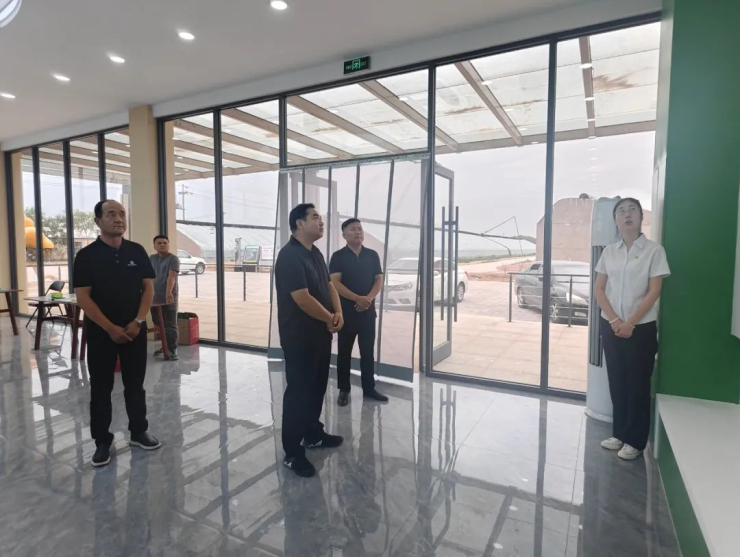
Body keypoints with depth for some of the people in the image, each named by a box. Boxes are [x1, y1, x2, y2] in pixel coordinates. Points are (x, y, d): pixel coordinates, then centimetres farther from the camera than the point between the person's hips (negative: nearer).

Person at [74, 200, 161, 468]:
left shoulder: (137, 251, 3)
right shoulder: (87, 255, -5)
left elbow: (148, 287, 3)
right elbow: (83, 297, -9)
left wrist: (138, 321, -8)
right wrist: (110, 328, -14)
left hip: (135, 330, 2)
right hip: (100, 332, -2)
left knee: (135, 385, 12)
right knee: (101, 388, 8)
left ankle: (138, 432, 26)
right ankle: (102, 441, 21)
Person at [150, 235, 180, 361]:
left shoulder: (173, 259, -6)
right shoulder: (151, 258, 13)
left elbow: (171, 276, -19)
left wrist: (168, 293, -31)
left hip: (169, 298, -6)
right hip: (155, 298, 6)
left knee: (170, 326, -3)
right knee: (158, 324, 15)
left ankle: (173, 350, 2)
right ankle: (165, 346, 30)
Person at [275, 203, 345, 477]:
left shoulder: (316, 253, 10)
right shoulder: (290, 256, -21)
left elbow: (329, 285, 14)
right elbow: (303, 299, -26)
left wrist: (338, 313, -3)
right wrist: (330, 319, -12)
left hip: (321, 332, 9)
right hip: (299, 336, -9)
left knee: (317, 386, 19)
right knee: (299, 390, 1)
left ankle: (314, 434, 36)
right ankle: (292, 452, 15)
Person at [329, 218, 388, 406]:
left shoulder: (372, 255, 8)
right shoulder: (338, 256, -2)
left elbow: (379, 280, 5)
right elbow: (335, 283, -11)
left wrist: (369, 299, -14)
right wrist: (358, 299, -22)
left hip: (368, 311, 3)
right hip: (346, 310, -2)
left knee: (368, 351, 9)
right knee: (344, 352, 6)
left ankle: (369, 388, 20)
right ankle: (344, 390, 17)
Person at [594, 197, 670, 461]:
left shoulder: (654, 250, -6)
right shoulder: (609, 252, 5)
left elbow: (653, 293, -9)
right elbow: (599, 289, 3)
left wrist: (630, 323, -14)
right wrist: (614, 320, -9)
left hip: (641, 328, -3)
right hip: (611, 326, 3)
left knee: (638, 385, 5)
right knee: (617, 382, 11)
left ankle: (635, 441, 19)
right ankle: (619, 433, 26)